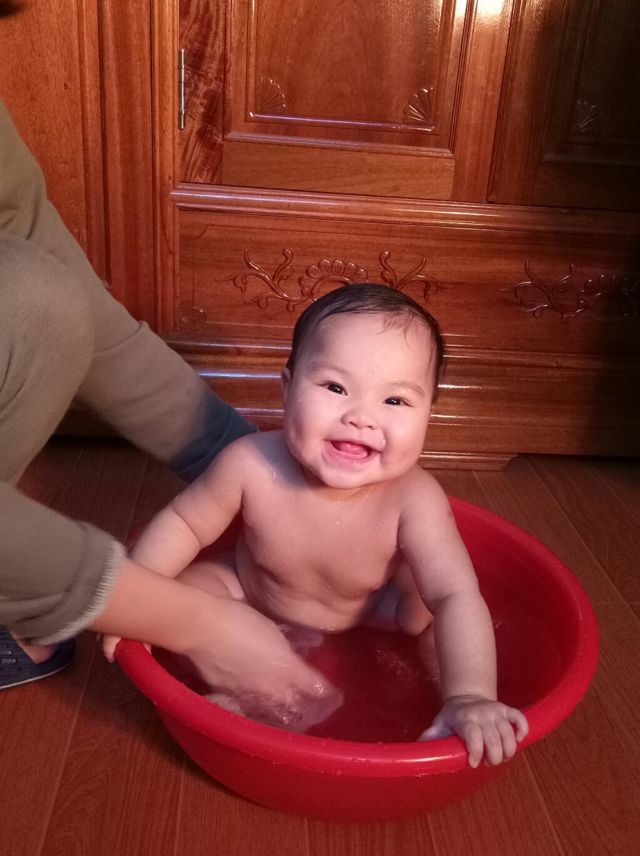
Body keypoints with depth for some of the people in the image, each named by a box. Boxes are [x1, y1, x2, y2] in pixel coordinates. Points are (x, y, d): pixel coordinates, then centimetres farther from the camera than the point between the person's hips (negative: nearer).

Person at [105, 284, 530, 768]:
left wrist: (467, 699, -52)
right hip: (251, 598, 1)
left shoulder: (414, 500, -37)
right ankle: (230, 699, -1)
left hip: (370, 610, 0)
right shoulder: (251, 466, -34)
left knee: (429, 610, -20)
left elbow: (456, 598, -39)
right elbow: (183, 523, -16)